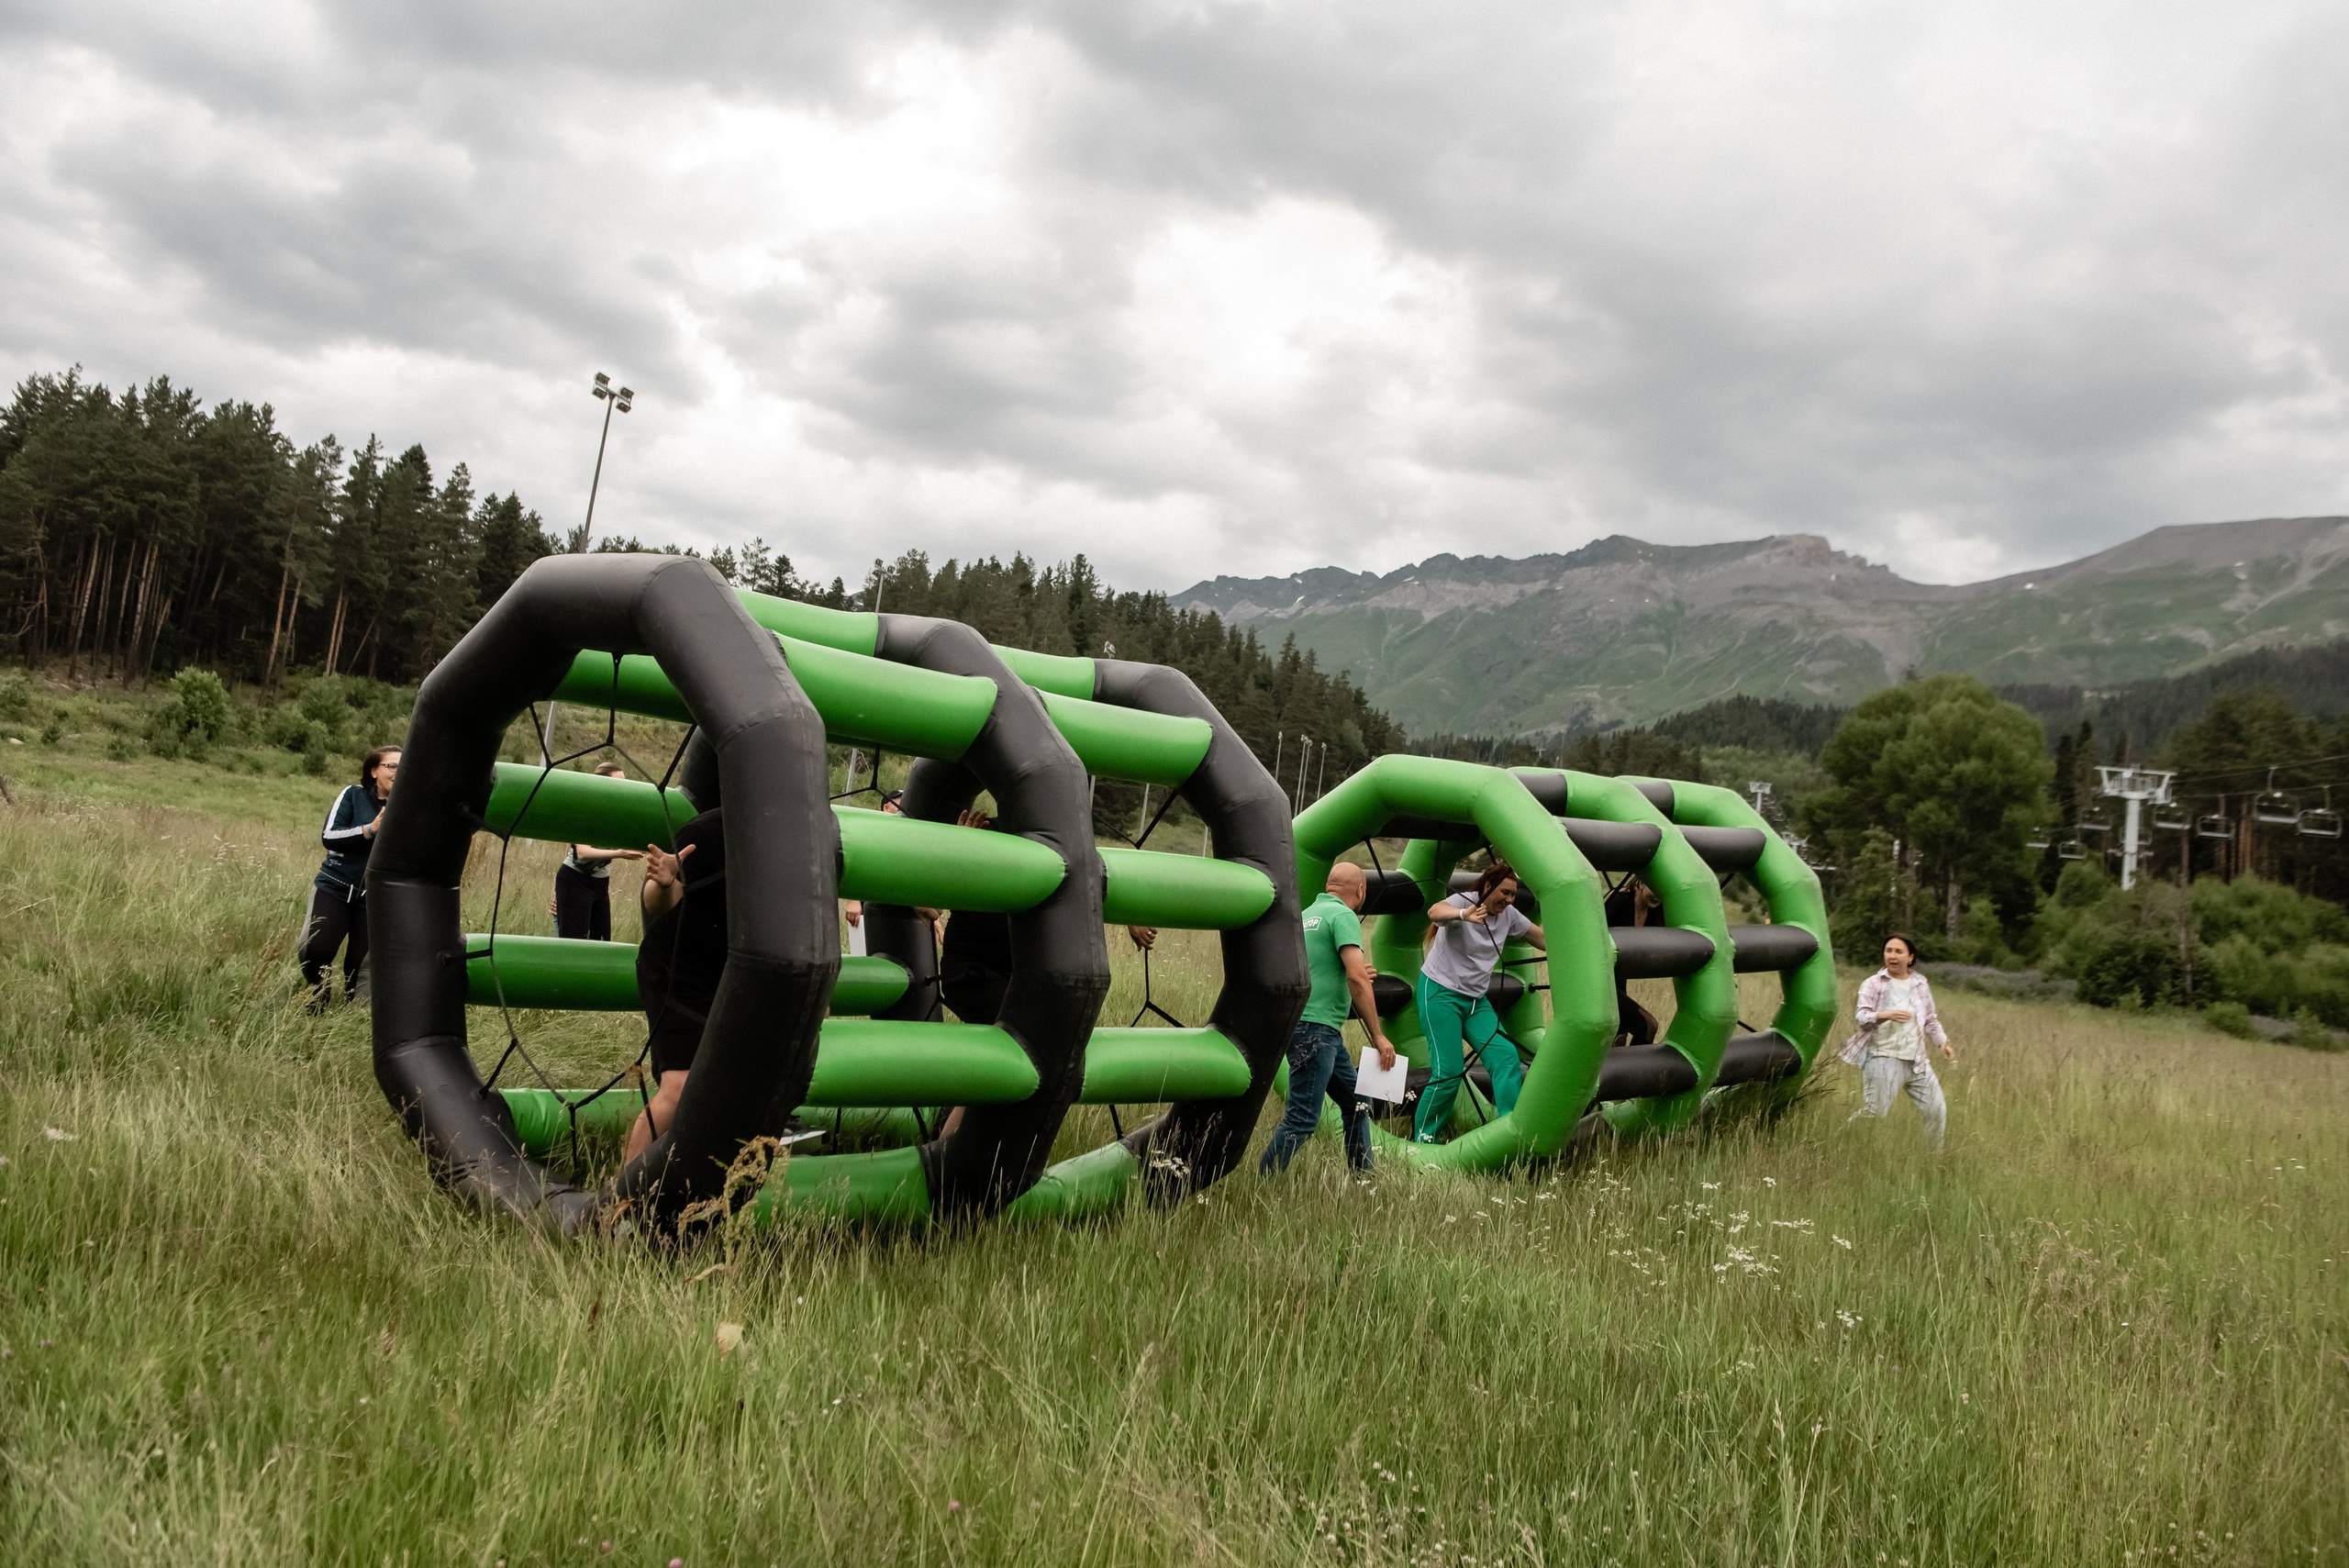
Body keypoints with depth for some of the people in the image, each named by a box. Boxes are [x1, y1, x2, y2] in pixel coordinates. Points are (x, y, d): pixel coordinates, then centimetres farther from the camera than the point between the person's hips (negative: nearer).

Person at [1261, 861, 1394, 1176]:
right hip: (1315, 1029, -10)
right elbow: (1356, 978, -20)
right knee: (1303, 1118, -9)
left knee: (1356, 1103, 16)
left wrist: (1351, 975, 40)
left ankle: (1363, 1178, 20)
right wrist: (1378, 1036, -16)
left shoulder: (1307, 914, 18)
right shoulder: (1343, 915, -8)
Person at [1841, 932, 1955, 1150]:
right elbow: (1862, 1017, -12)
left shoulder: (1921, 985, 15)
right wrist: (1885, 1015, -31)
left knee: (1936, 1110, 3)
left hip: (1916, 1061, 5)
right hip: (1883, 1060, -5)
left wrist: (1943, 1042, 6)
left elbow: (1931, 1020, 23)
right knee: (1874, 1113, -8)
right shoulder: (1873, 984, 0)